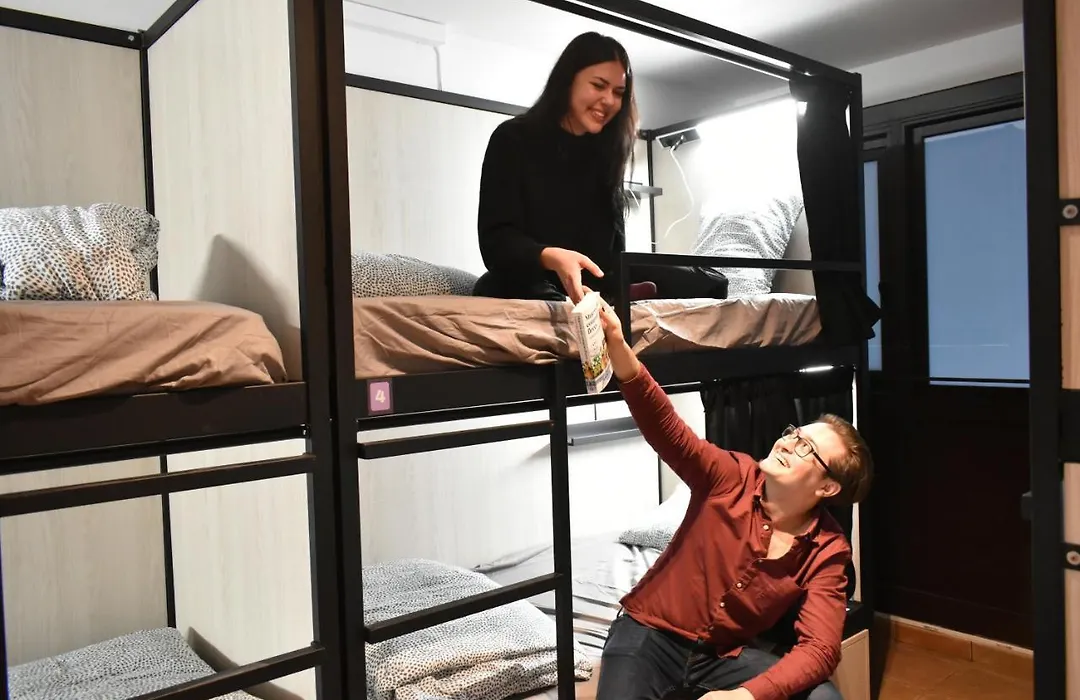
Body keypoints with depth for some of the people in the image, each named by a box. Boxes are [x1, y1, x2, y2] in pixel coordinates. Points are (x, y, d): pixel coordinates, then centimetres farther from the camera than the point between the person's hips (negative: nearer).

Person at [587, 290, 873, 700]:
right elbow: (665, 428, -25)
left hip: (725, 656, 1)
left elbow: (820, 648, -14)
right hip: (649, 635, -1)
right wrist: (618, 348, -42)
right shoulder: (731, 479, -10)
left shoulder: (827, 551, -7)